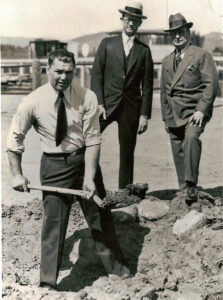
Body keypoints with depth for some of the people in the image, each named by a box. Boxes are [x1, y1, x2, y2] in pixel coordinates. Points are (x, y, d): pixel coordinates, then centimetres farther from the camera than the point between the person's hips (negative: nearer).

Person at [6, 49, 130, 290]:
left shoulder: (86, 98, -13)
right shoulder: (33, 102, -13)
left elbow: (92, 140, -14)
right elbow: (14, 139, -1)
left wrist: (89, 177, -21)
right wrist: (17, 174, -5)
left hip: (83, 159, 1)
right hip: (54, 165, -1)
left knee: (99, 215, 12)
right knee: (53, 221, 0)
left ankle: (115, 266, 32)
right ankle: (47, 282, 14)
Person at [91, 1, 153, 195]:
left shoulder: (144, 50, 9)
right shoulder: (107, 44, 7)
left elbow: (147, 86, 7)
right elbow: (96, 75, 3)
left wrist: (145, 114, -1)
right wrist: (99, 103, -8)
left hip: (131, 108, 1)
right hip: (107, 104, -1)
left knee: (127, 153, 3)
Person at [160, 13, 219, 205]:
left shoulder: (201, 55, 0)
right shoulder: (167, 61, 18)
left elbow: (211, 84, -9)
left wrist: (201, 110, -19)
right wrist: (166, 116, 18)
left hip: (195, 111, -6)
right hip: (174, 115, 6)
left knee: (191, 138, -31)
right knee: (178, 153, 6)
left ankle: (191, 186, -32)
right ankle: (184, 191, 16)